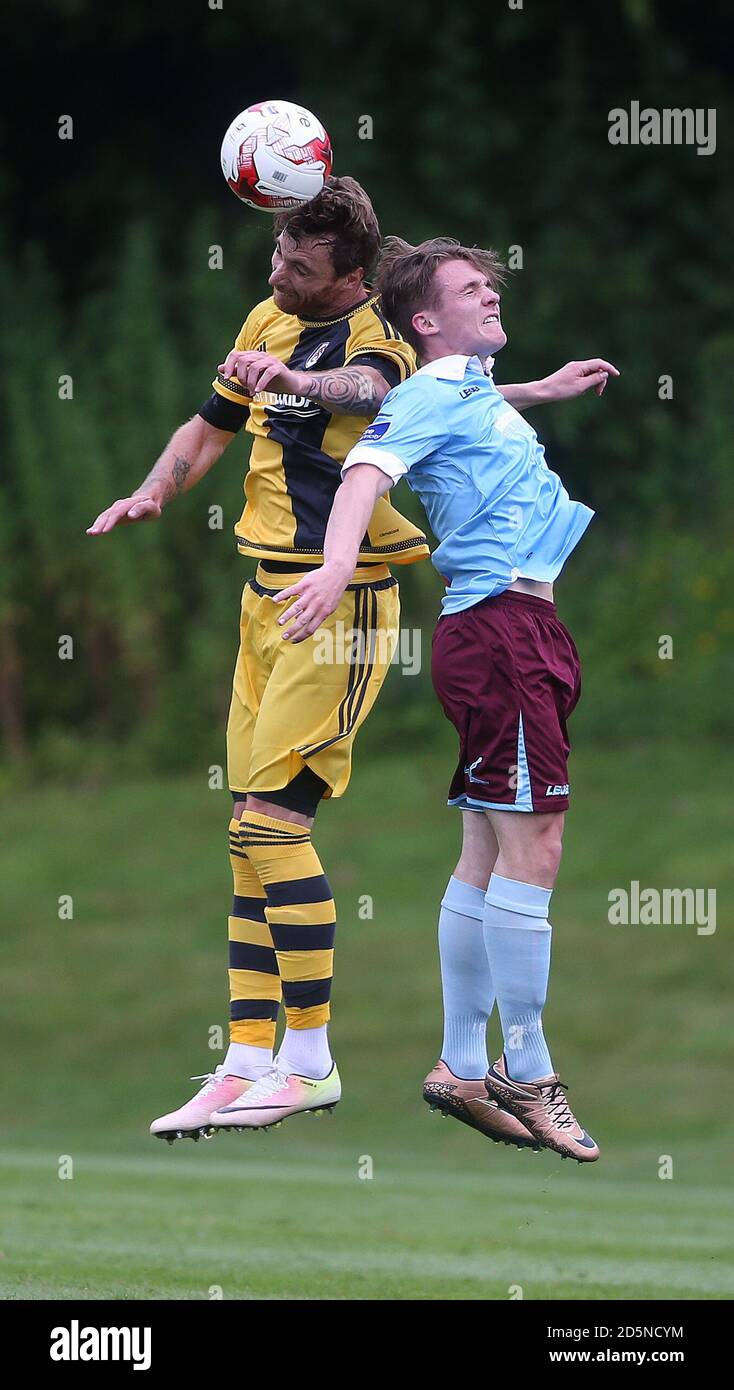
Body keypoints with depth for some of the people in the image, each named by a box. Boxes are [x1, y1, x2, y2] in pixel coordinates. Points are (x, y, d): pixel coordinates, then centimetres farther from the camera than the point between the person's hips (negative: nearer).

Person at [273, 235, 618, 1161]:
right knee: (531, 845, -12)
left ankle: (463, 1069, 14)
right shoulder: (428, 397, -10)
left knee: (490, 855, 11)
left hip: (517, 627, 10)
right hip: (501, 625, -10)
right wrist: (338, 564, -43)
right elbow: (366, 471, -28)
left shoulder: (477, 391, 17)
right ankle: (528, 1076, -11)